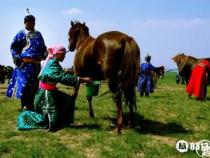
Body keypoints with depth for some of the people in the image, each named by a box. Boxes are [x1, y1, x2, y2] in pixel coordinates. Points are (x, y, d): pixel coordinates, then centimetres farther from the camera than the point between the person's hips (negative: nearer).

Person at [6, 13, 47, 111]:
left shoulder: (38, 34, 15)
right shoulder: (21, 34, 1)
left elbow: (43, 47, 22)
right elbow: (13, 47, -1)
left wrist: (44, 54, 4)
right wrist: (18, 57, -12)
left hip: (36, 63, 5)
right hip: (24, 63, -5)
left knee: (34, 85, 11)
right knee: (23, 84, -9)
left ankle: (31, 104, 23)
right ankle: (24, 105, 1)